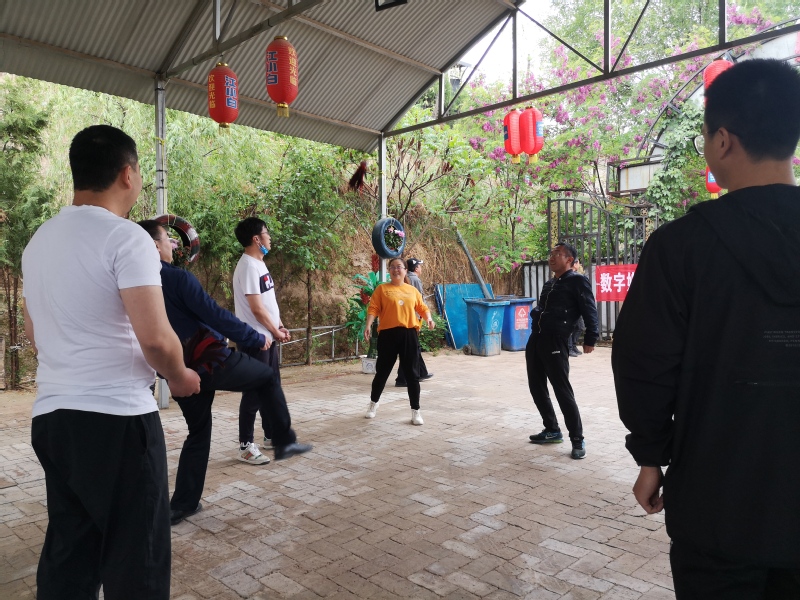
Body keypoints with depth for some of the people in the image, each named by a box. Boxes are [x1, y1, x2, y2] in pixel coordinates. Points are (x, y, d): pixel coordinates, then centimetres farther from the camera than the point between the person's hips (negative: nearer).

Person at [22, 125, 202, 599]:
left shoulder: (39, 241, 12)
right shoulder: (126, 237, -14)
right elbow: (155, 338, -22)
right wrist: (180, 377, -3)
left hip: (52, 415, 8)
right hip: (117, 418, -8)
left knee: (67, 552, 17)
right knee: (136, 558, 5)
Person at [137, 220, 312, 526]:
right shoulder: (178, 278, -15)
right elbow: (215, 315, -17)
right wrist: (257, 337, -8)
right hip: (211, 361, -7)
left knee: (198, 432, 20)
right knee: (268, 377, 15)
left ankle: (181, 505, 21)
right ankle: (285, 441, 18)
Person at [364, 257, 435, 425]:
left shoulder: (413, 290, 13)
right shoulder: (382, 289, 5)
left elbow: (422, 307, 14)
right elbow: (373, 308, -2)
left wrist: (429, 319, -6)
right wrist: (368, 325, -16)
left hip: (409, 334, 2)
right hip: (388, 333, -1)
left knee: (412, 373, 3)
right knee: (382, 371, 9)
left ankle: (415, 411, 11)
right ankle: (373, 403, 31)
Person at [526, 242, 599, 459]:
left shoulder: (577, 281, -2)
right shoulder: (548, 284, 20)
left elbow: (589, 311, -7)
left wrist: (590, 339, -12)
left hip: (556, 343, -8)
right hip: (535, 340, 8)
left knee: (562, 391, -7)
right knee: (537, 387, 12)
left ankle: (577, 439, 4)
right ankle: (552, 430, 26)